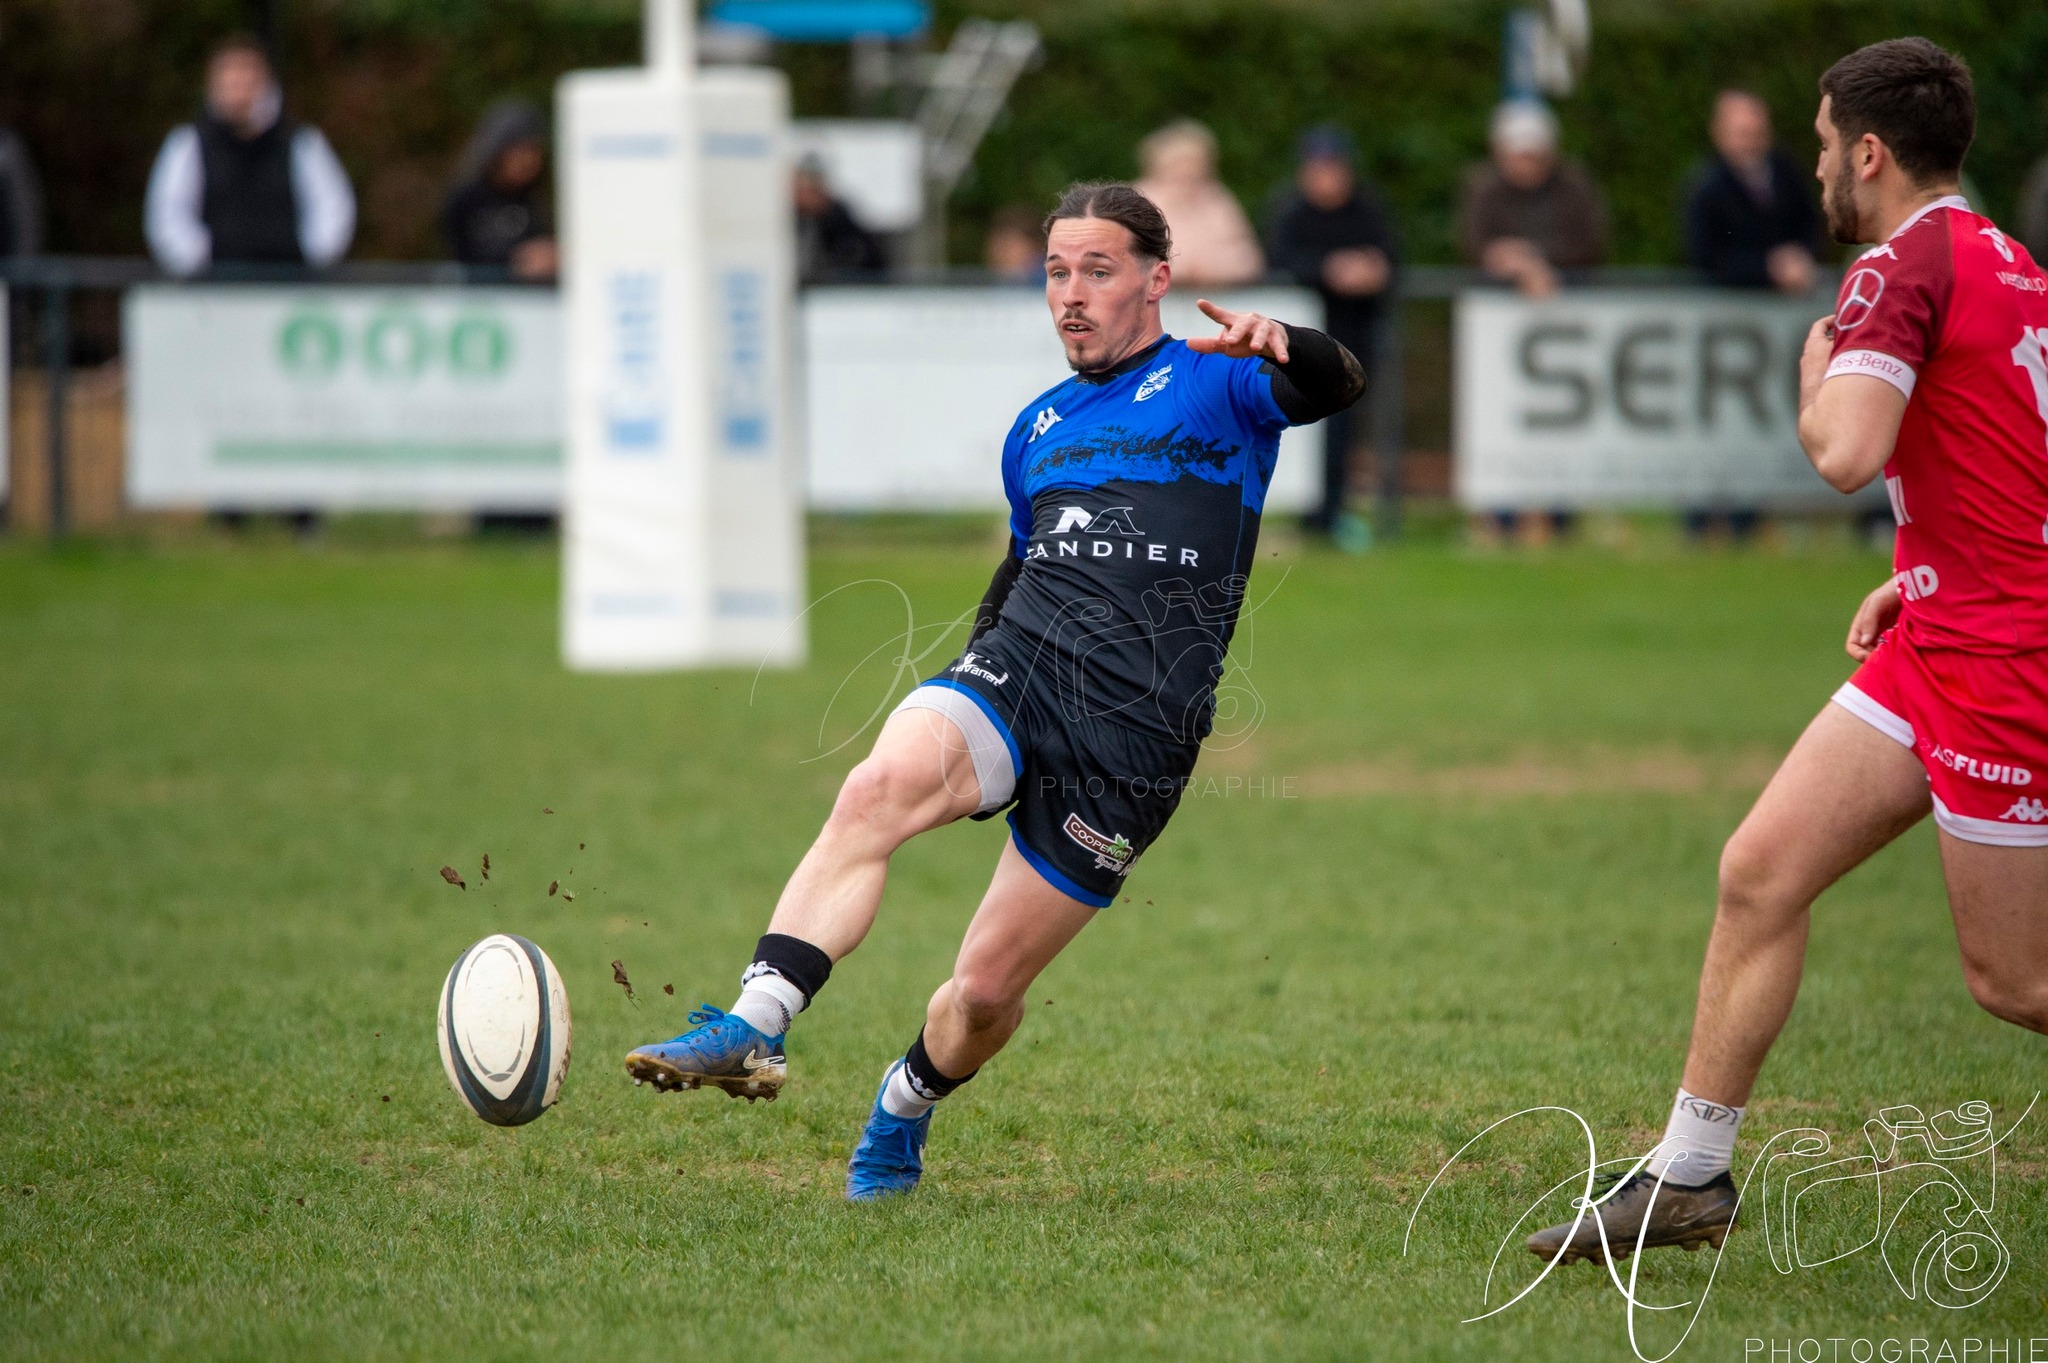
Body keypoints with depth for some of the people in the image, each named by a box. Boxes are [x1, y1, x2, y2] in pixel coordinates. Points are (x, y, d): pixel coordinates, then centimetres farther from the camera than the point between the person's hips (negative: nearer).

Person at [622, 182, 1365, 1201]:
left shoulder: (1212, 384, 5)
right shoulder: (1037, 429, 24)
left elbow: (1337, 387, -14)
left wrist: (1281, 349, -36)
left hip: (1133, 739, -4)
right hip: (1015, 669, 4)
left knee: (987, 990, 0)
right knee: (877, 787, -31)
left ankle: (904, 1108, 32)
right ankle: (752, 1029, -41)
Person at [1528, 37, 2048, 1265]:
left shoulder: (1907, 266, -15)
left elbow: (1847, 452, -28)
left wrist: (1816, 376, -7)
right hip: (1937, 642, 10)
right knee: (1762, 870, 6)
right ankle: (1691, 1174, 11)